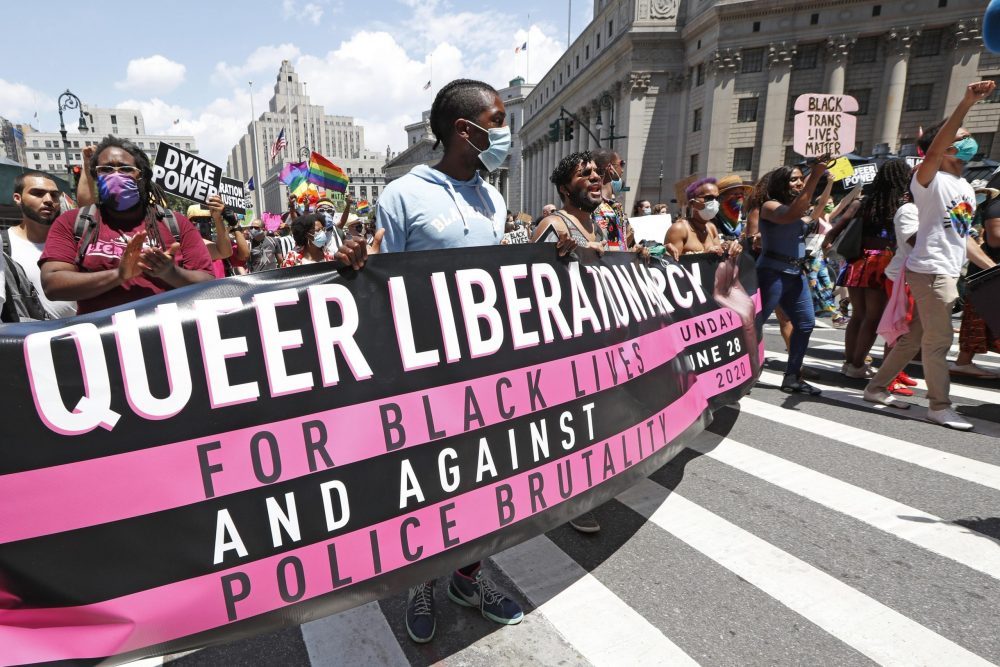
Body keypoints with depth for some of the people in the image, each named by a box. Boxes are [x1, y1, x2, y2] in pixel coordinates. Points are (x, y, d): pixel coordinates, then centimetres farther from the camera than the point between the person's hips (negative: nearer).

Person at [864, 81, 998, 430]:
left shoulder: (967, 188, 19)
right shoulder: (930, 179, -6)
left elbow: (962, 235, 22)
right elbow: (934, 148, -28)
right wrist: (967, 103, -34)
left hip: (950, 272, 9)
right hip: (929, 270, -9)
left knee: (916, 336, 13)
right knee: (939, 340, -4)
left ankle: (877, 388, 22)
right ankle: (939, 406, 7)